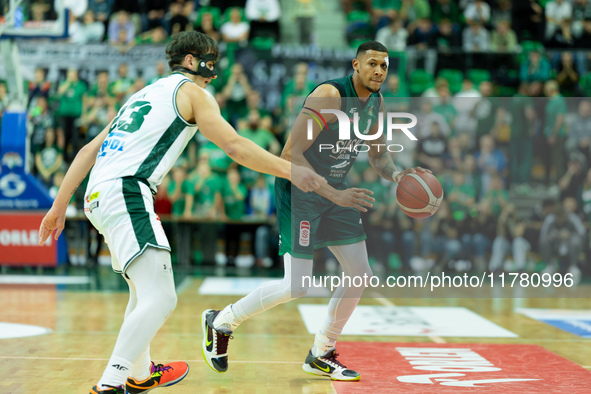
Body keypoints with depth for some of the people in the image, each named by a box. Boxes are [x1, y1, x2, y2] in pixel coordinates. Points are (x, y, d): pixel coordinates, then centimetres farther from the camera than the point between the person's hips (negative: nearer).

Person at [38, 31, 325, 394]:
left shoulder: (145, 94, 30)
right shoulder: (191, 91, 7)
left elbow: (90, 150, 26)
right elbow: (234, 145, -4)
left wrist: (60, 206, 28)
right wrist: (290, 170, -2)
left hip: (98, 197, 9)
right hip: (127, 192, -9)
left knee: (143, 291, 25)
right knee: (160, 299, -17)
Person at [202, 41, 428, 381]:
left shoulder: (376, 102, 3)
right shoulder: (329, 95, -23)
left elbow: (378, 155, 17)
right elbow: (290, 154, -27)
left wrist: (396, 175, -6)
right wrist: (335, 195, -31)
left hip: (336, 191, 8)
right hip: (300, 190, -8)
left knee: (361, 274, 4)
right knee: (297, 286, -11)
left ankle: (321, 355, 19)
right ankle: (221, 321, 10)